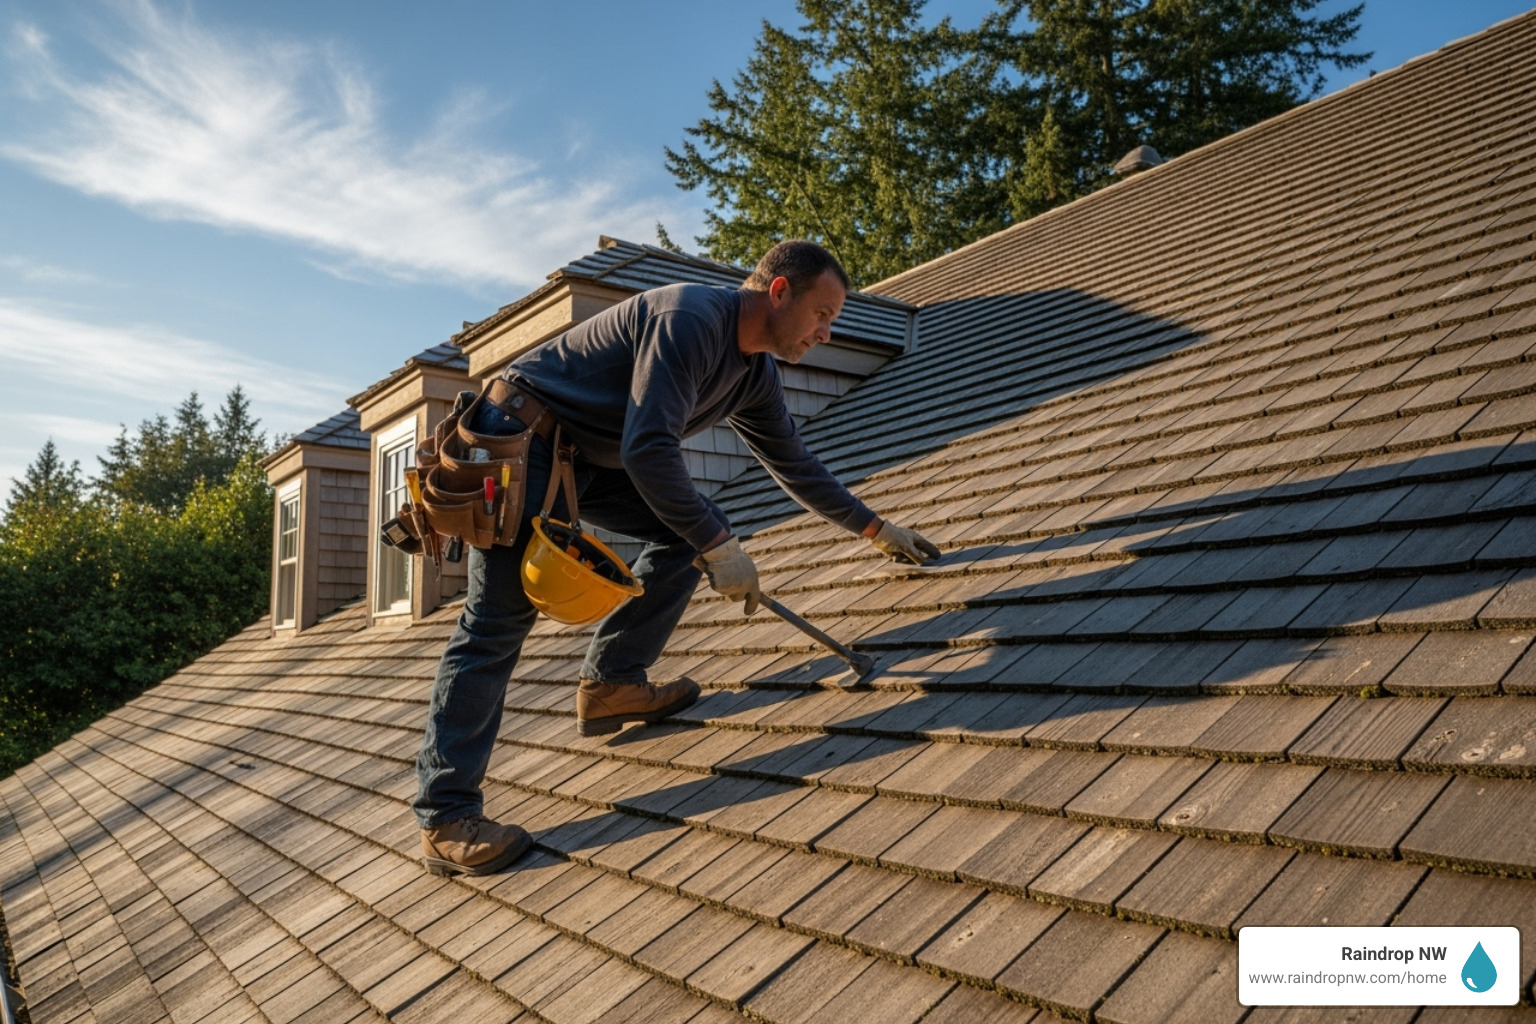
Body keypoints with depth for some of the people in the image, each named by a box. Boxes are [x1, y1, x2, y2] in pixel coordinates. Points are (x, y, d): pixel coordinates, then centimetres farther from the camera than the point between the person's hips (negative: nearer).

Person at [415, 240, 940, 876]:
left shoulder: (756, 375, 6)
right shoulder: (691, 320, -24)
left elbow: (793, 463, 18)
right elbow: (648, 449, -32)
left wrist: (874, 528, 20)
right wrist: (720, 547, -27)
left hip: (590, 457, 10)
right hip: (521, 435, -9)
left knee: (691, 531, 3)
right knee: (500, 618, -14)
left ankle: (611, 681, 5)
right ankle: (445, 818, -9)